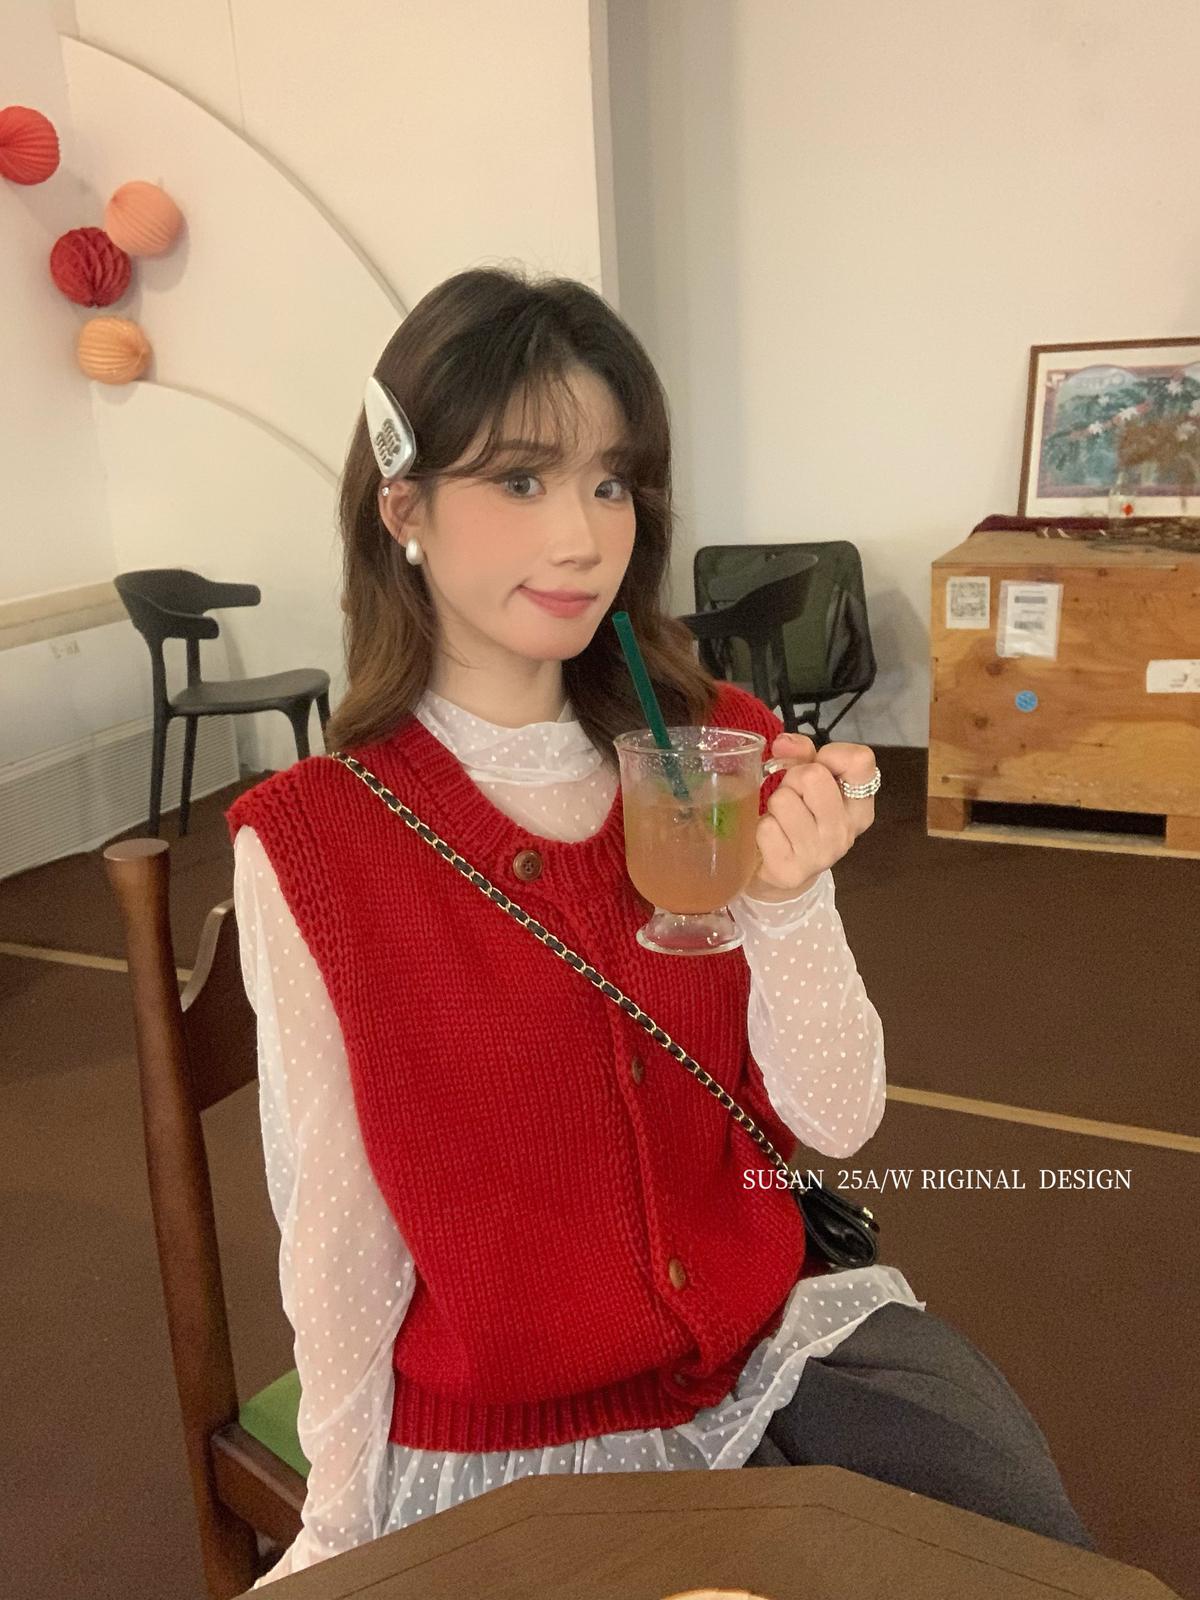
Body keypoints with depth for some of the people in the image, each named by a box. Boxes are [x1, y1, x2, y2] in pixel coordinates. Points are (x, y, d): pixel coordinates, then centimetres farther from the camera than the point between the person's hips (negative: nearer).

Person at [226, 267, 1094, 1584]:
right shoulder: (309, 838, -16)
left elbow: (837, 1121, -7)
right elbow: (337, 1225, -8)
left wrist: (787, 901, -24)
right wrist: (346, 1522, -1)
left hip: (770, 1336, 3)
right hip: (506, 1432, -3)